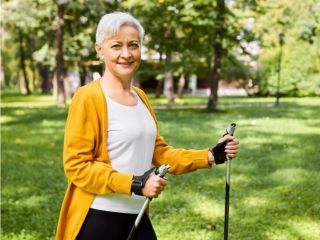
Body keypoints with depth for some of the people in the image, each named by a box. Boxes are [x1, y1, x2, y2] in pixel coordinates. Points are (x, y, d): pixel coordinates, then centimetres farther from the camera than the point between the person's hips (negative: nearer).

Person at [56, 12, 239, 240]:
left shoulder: (140, 97, 10)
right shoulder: (88, 98, -13)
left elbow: (159, 152, 14)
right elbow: (76, 165, -15)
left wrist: (211, 156, 5)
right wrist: (135, 184, -21)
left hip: (137, 217, 7)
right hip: (97, 219, -7)